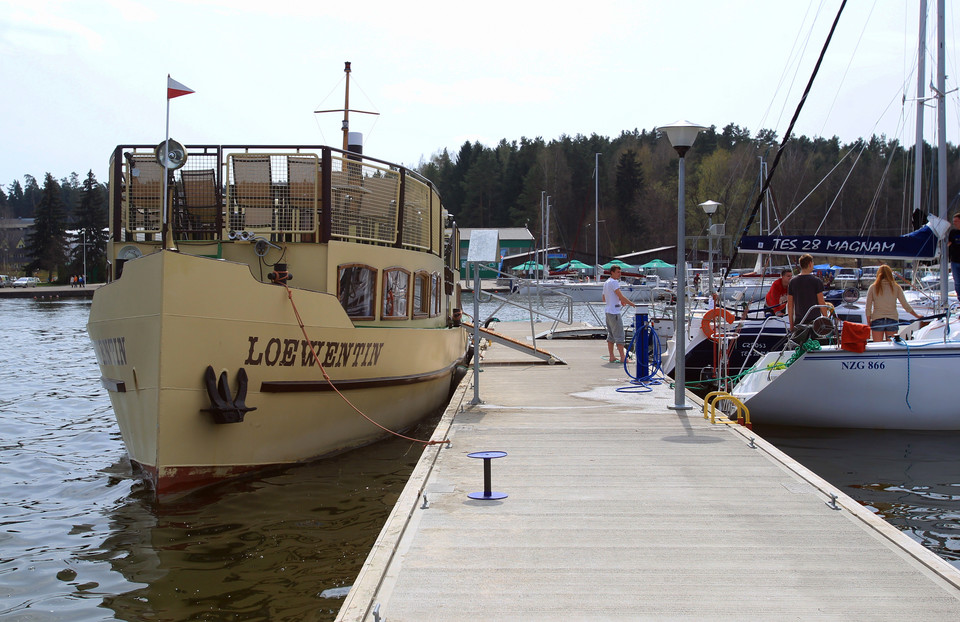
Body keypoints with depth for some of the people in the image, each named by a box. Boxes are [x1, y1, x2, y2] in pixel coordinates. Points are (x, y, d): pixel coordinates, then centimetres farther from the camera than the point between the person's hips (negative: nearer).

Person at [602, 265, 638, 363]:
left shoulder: (606, 283, 17)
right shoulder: (613, 282, -13)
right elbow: (621, 297, -19)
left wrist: (618, 300, 18)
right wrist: (633, 304, -16)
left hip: (607, 311, 10)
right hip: (614, 311, -10)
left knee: (611, 335, 9)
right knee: (619, 335, -8)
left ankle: (612, 357, 10)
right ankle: (622, 357, -9)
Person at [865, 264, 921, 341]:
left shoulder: (873, 288, 0)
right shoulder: (896, 287, 2)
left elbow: (868, 308, 0)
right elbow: (906, 306, 5)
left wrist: (869, 324, 8)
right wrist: (917, 315, 20)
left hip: (877, 320, -1)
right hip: (892, 320, 1)